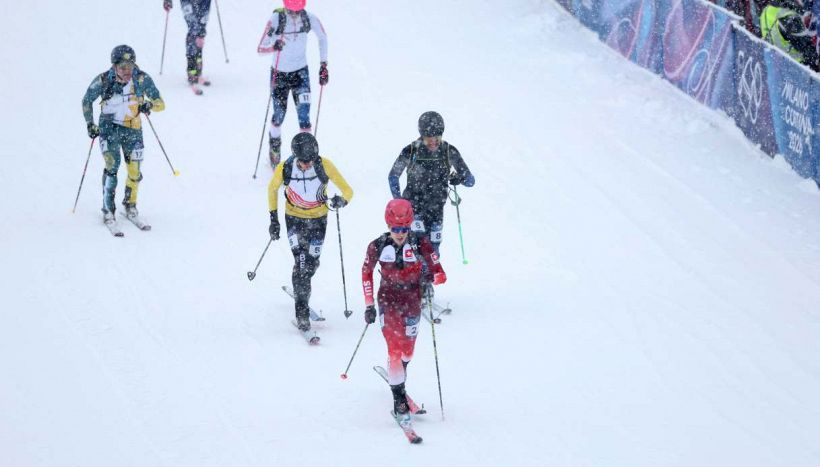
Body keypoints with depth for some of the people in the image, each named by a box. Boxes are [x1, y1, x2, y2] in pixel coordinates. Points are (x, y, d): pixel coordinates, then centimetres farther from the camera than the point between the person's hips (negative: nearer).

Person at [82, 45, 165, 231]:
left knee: (134, 172, 0)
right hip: (109, 127, -2)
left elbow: (160, 103, -13)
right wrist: (89, 124, -6)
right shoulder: (103, 80, -15)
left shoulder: (142, 79, -15)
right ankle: (108, 210, -8)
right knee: (112, 165, -18)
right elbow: (87, 101, 1)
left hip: (133, 129, 2)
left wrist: (149, 105, -34)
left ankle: (130, 204, 27)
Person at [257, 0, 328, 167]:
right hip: (279, 72, -1)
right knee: (279, 115, 11)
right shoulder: (276, 20, -22)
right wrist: (274, 47, -44)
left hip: (300, 71, 1)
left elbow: (322, 37, 5)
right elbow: (260, 49, -22)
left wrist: (323, 65, 1)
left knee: (304, 113, -12)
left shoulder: (309, 19, -15)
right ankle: (274, 152, 36)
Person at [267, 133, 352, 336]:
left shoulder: (324, 166, -25)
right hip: (294, 218, -1)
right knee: (301, 261, -16)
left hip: (318, 219, 1)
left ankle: (300, 290, 43)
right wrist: (273, 218, -3)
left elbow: (347, 190, -21)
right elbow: (272, 189, -2)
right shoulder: (285, 168, -22)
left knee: (311, 263, 9)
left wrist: (342, 201, -44)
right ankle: (302, 313, -11)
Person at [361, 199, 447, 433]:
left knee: (407, 350, 15)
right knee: (395, 347, -15)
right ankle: (399, 400, -11)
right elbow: (366, 272, 5)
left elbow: (440, 274, -10)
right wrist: (369, 305, 4)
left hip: (412, 302, 1)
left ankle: (397, 375, 49)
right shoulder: (378, 246, -11)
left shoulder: (420, 244, -14)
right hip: (388, 301, -1)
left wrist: (430, 277, -29)